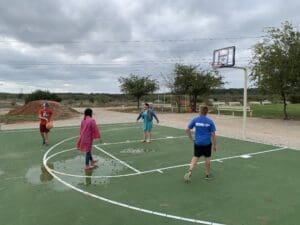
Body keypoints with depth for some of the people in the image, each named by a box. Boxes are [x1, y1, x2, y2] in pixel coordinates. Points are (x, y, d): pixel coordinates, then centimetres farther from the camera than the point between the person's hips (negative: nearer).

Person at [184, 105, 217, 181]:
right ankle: (207, 174, 26)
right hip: (207, 143, -1)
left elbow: (187, 130, -3)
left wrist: (191, 139, 8)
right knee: (207, 158, 13)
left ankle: (190, 171, -6)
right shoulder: (210, 121, -8)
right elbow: (213, 134, -7)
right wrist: (215, 145, 2)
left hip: (197, 142, 1)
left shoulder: (195, 120, -5)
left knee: (195, 157, 11)